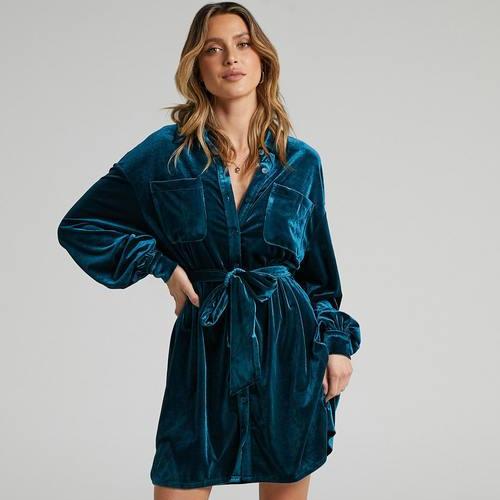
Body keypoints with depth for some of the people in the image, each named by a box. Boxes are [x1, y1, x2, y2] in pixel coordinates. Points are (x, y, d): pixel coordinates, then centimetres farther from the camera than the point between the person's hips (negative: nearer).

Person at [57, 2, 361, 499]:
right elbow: (79, 225, 4)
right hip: (205, 344, -2)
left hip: (289, 345, 2)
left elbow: (318, 268, 13)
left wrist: (337, 343, 3)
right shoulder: (167, 151, -1)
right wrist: (162, 264, -4)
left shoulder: (301, 161, 6)